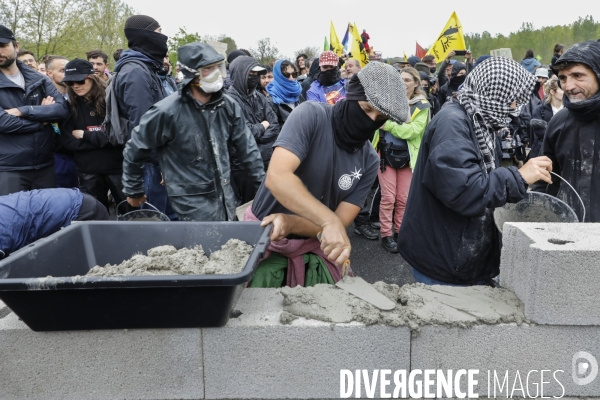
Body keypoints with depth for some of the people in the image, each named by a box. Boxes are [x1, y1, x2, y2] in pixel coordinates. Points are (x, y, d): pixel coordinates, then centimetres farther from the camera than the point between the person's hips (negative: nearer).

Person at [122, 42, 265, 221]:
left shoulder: (227, 105, -2)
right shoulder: (167, 111, -17)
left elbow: (246, 147, 7)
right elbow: (134, 151, -5)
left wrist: (262, 182, 6)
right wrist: (134, 191, 4)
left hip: (226, 201, 6)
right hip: (192, 206, -6)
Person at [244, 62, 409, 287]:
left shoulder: (369, 162, -5)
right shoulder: (311, 115, -17)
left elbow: (341, 222, -9)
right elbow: (277, 176, -30)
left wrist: (289, 223, -27)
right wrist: (329, 221, -41)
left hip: (314, 250, 4)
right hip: (264, 237, -3)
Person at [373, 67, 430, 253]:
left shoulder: (422, 105, -1)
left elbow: (414, 130, -16)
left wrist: (389, 125, -21)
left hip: (407, 156, 0)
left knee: (403, 198, 7)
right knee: (388, 197, -2)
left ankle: (399, 231, 24)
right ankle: (386, 234, 9)